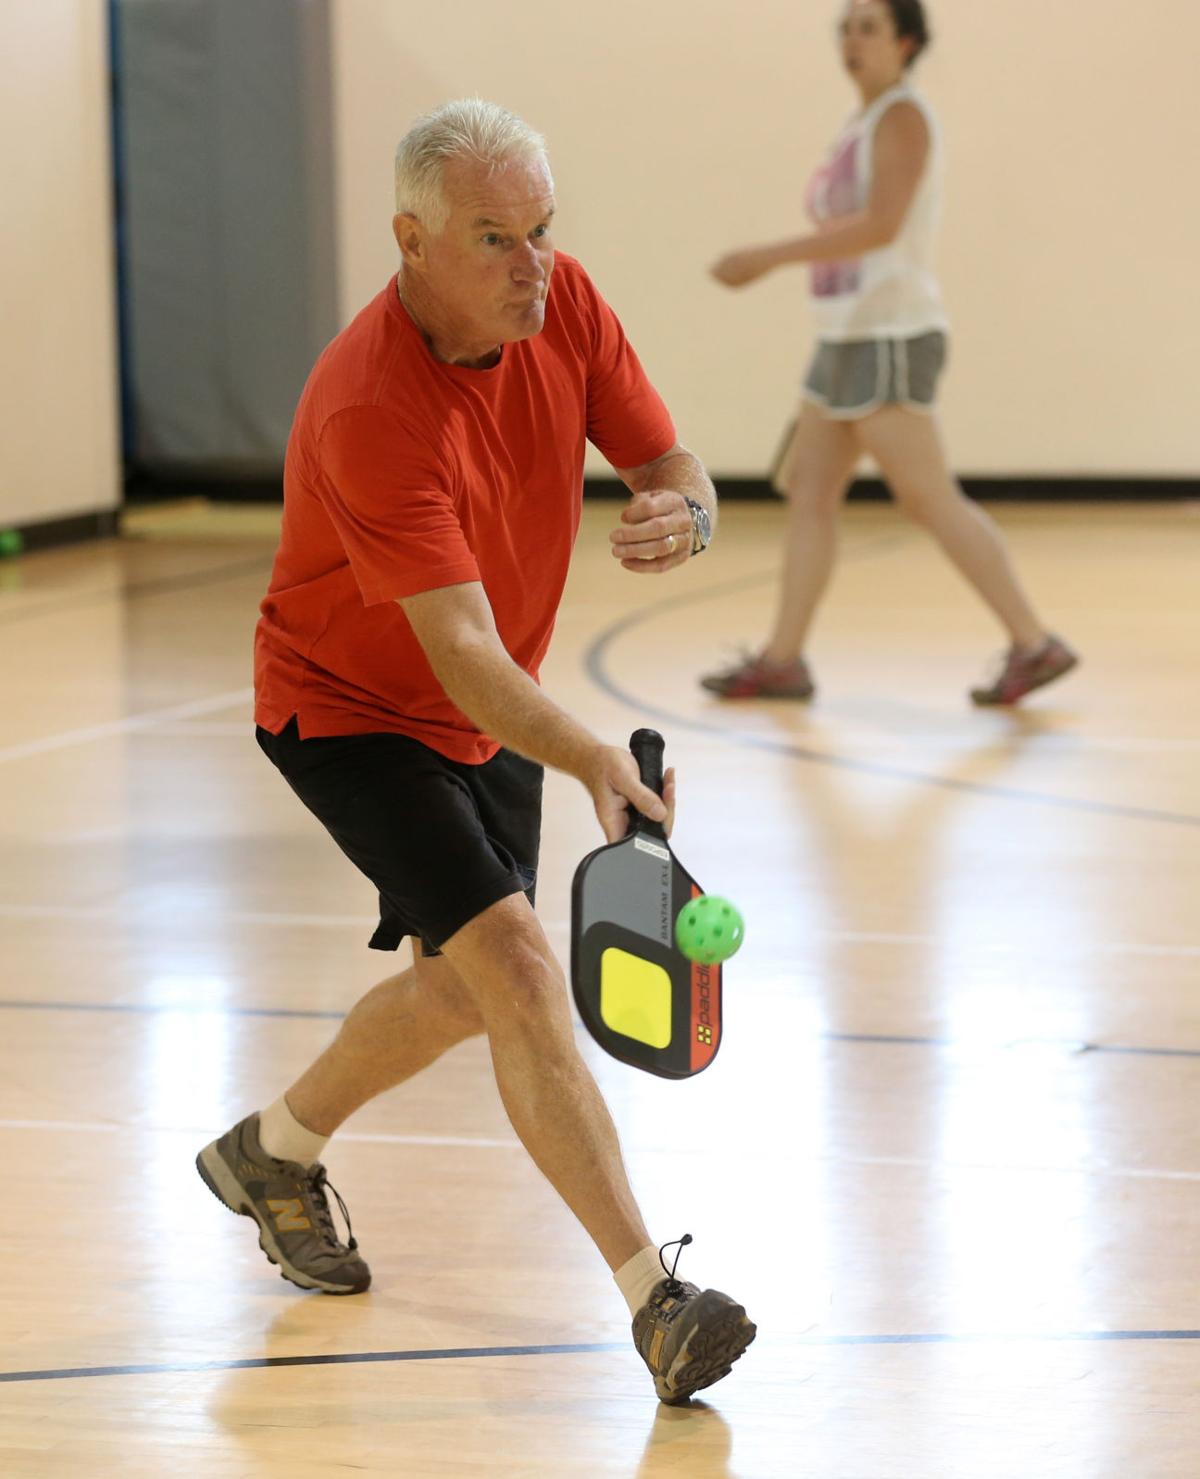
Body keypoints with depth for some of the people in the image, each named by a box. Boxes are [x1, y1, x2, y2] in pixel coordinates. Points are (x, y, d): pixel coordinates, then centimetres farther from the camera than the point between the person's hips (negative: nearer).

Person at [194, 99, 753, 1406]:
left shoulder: (564, 302, -14)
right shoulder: (369, 408, -34)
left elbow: (669, 465, -6)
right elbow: (460, 650, -38)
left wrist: (678, 516, -31)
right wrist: (591, 760, -53)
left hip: (489, 714, 8)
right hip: (347, 709, -8)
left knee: (462, 991, 20)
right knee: (515, 958, -24)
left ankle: (272, 1151, 46)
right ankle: (652, 1294, -24)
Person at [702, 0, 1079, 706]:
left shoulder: (903, 117, -12)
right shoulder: (864, 125, 17)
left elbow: (881, 225, -25)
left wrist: (769, 257, -26)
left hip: (890, 341, -10)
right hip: (850, 338, 10)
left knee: (933, 501, -8)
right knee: (810, 492, 8)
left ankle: (1036, 644, -4)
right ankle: (782, 661, 12)